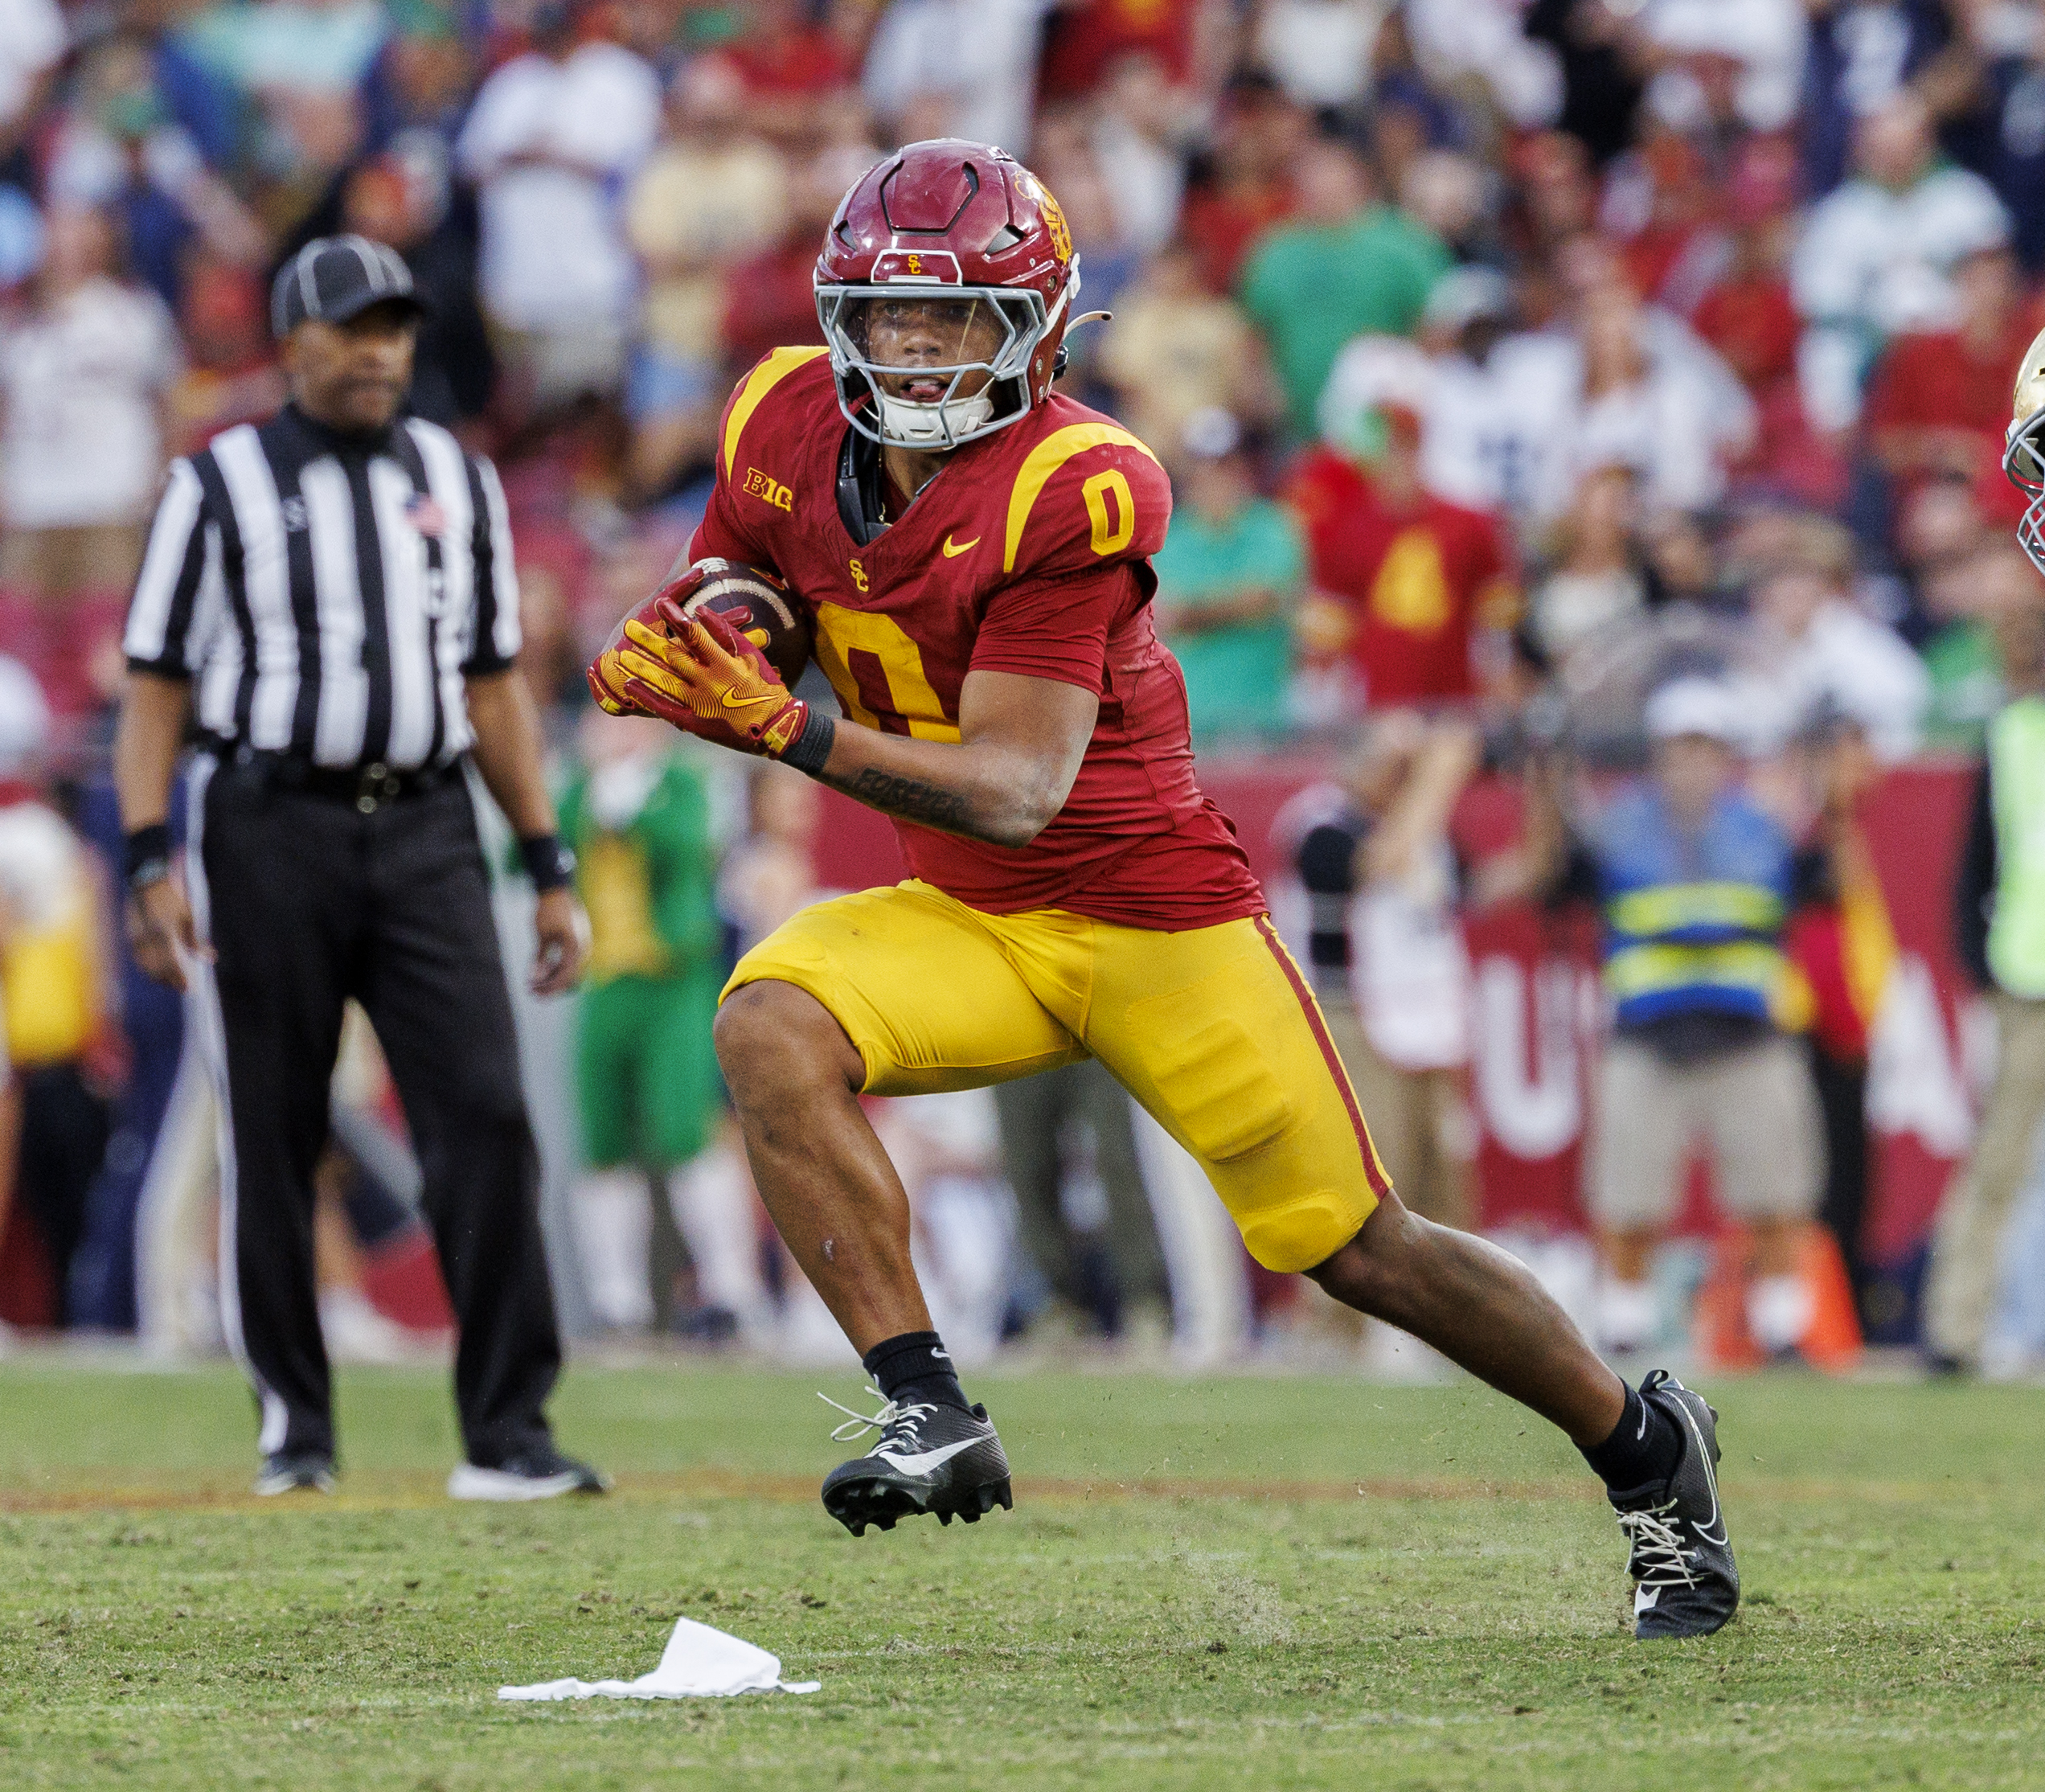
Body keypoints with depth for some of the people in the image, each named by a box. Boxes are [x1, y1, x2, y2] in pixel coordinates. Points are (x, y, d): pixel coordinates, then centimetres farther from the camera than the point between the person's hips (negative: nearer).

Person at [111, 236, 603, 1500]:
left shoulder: (458, 483, 13)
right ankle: (295, 1425, 17)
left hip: (426, 836, 2)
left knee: (486, 1113, -10)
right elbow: (156, 687, 0)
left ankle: (508, 1436, -11)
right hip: (270, 834, -2)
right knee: (272, 1135, 2)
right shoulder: (219, 487, 2)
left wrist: (550, 871, 12)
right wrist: (151, 862, -12)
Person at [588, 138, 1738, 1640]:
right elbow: (712, 613, 10)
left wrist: (789, 726, -41)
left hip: (1153, 914, -5)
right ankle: (930, 1418, -23)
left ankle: (1647, 1449, 23)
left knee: (1357, 1248, 0)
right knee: (770, 1026, -25)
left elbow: (1015, 793, -29)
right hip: (965, 925, 5)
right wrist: (663, 659, -16)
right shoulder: (791, 431, -6)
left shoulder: (1067, 492, -25)